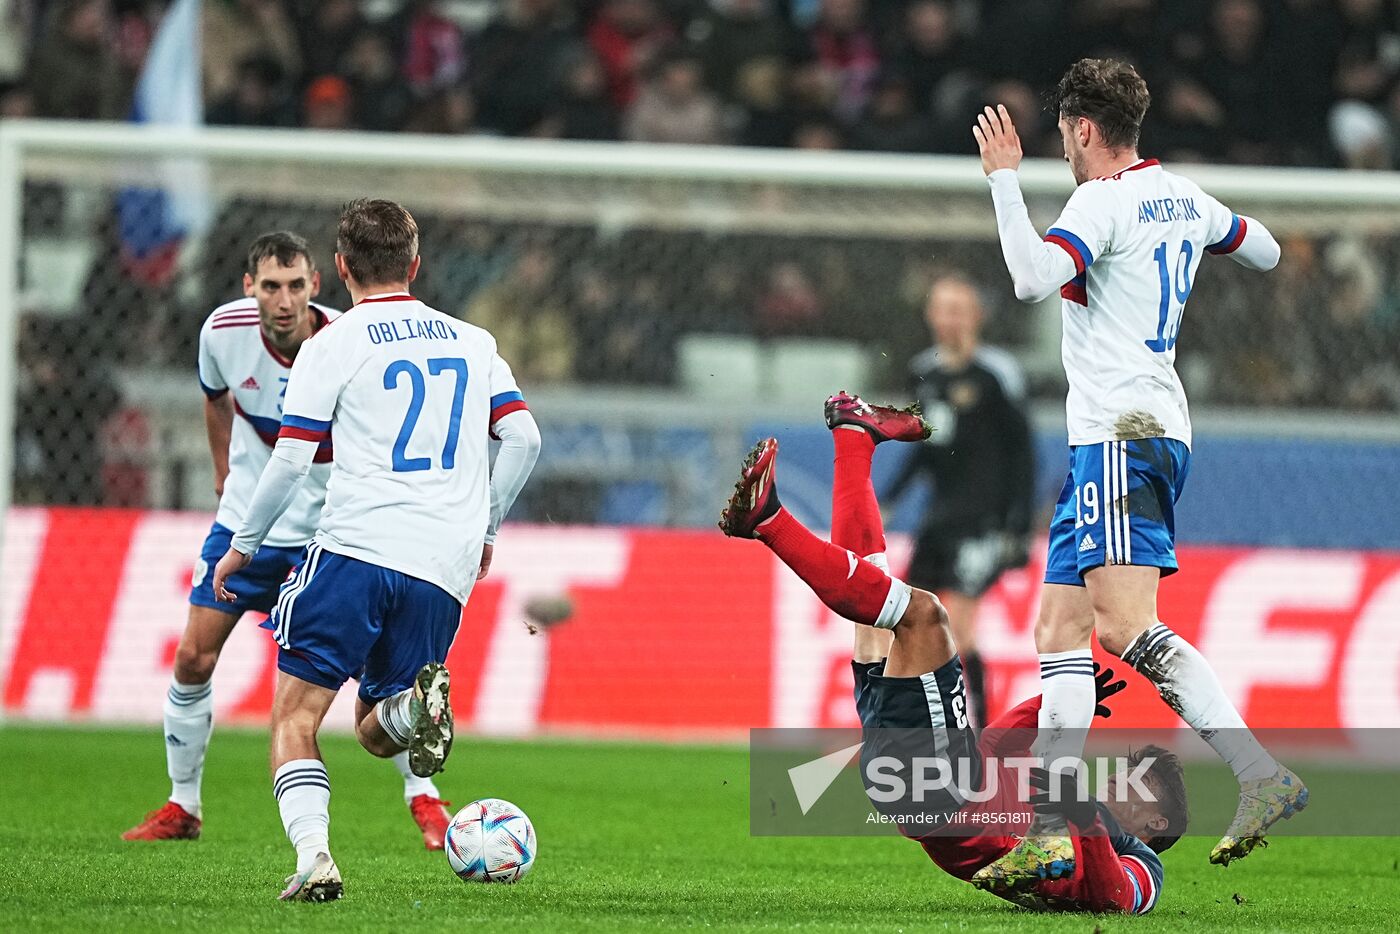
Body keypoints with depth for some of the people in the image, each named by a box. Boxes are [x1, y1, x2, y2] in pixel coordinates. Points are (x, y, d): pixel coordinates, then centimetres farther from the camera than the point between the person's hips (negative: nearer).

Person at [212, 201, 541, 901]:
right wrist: (484, 527, 24)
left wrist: (243, 545, 11)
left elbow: (291, 461, -2)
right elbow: (523, 437, 11)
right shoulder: (473, 342, 16)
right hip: (445, 570, 4)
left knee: (295, 713, 1)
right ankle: (415, 705, -21)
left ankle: (313, 855, -22)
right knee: (376, 732, 15)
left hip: (356, 547, -4)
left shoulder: (333, 345, 2)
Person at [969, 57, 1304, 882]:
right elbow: (1265, 252, 31)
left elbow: (1034, 279, -26)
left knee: (1126, 624, -21)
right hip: (1154, 434, 10)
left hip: (1122, 434, -10)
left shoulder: (1103, 201, -11)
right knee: (1060, 635, 8)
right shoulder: (1184, 198, 15)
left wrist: (1005, 177, -17)